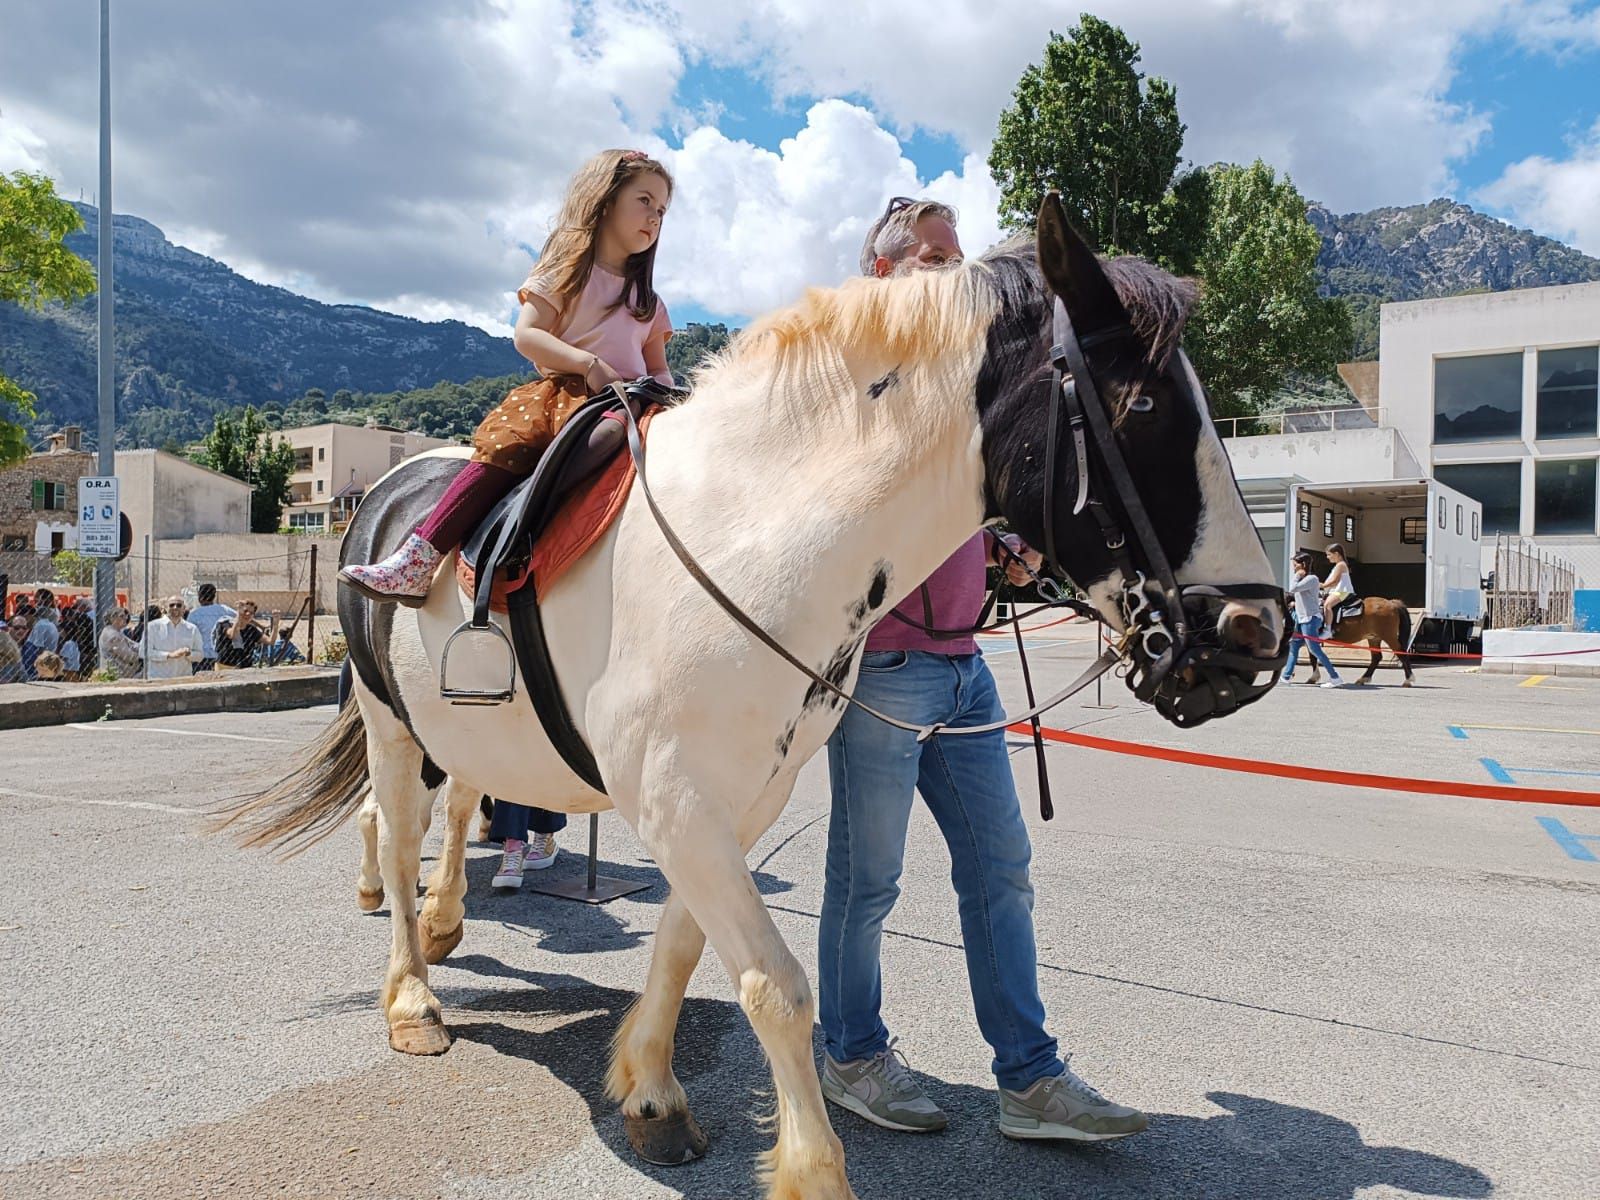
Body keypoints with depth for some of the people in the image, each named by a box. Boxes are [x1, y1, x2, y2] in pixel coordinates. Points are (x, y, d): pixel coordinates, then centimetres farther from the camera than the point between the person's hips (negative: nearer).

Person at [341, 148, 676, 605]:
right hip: (564, 392, -3)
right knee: (508, 445, -30)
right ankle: (417, 563, -34)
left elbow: (658, 367, 24)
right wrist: (590, 364, -16)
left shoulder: (646, 299, 25)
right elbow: (527, 334, -2)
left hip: (629, 404, 4)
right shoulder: (569, 270, 10)